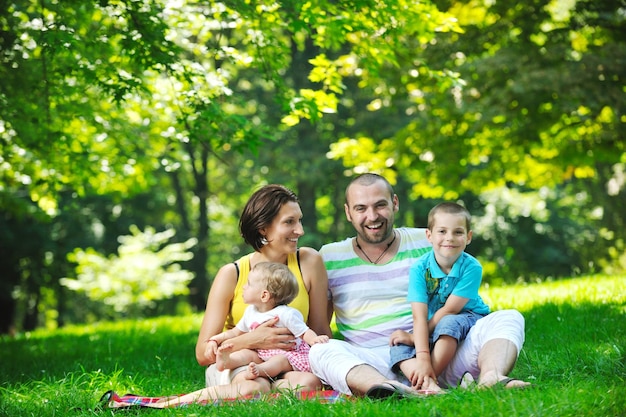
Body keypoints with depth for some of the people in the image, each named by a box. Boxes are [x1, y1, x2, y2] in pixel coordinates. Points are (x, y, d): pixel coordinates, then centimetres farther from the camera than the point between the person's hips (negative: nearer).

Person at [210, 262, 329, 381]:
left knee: (279, 360, -35)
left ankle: (258, 370, -63)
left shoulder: (286, 314, -14)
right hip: (262, 355, 7)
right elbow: (236, 332, 22)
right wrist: (216, 339, 10)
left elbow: (304, 332, -15)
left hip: (287, 354, -7)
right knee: (246, 353, -17)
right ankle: (227, 362, -45)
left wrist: (314, 339, -38)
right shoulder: (250, 312, 10)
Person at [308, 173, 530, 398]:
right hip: (375, 366, -1)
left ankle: (491, 378, -47)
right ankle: (392, 389, -58)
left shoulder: (428, 243, 12)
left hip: (439, 357, 2)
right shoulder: (329, 258, 12)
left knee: (508, 318, -15)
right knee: (320, 352, -31)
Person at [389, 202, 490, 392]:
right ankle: (429, 386, -46)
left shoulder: (472, 268, -20)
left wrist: (414, 337, -18)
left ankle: (428, 380, -30)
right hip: (431, 329, 3)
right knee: (399, 348, -22)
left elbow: (449, 310, -20)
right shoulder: (419, 268, -16)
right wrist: (423, 358, -37)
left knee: (448, 323, -35)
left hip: (468, 320, -2)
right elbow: (419, 316, -25)